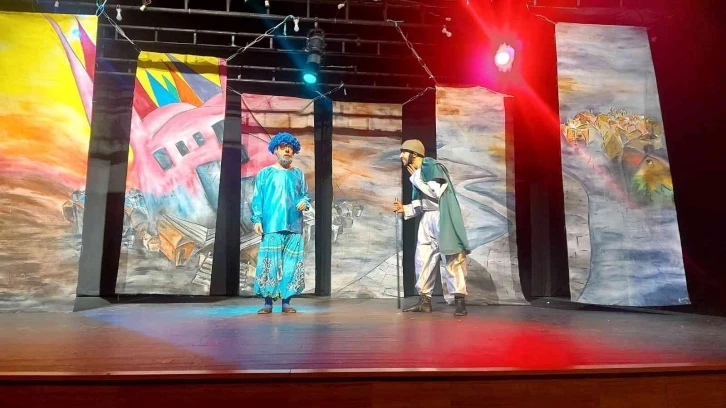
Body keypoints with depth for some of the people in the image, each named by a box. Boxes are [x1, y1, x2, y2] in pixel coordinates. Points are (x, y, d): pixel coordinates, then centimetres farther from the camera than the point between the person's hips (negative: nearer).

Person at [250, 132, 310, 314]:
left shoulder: (298, 174, 15)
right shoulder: (265, 173, 8)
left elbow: (305, 195, 16)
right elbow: (256, 199, 4)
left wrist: (304, 203, -8)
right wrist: (257, 219, -7)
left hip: (294, 227, 2)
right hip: (271, 227, -2)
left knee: (291, 264, 0)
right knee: (269, 263, -5)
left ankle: (286, 301, 8)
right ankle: (268, 302, 2)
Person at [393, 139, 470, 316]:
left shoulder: (432, 166, -8)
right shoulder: (417, 173, 13)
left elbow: (435, 193, -20)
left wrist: (415, 178, -11)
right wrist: (405, 209, 2)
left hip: (441, 217, -8)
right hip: (427, 218, 8)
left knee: (451, 259, -7)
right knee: (423, 259, 6)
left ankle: (460, 300, -1)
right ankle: (424, 300, 13)